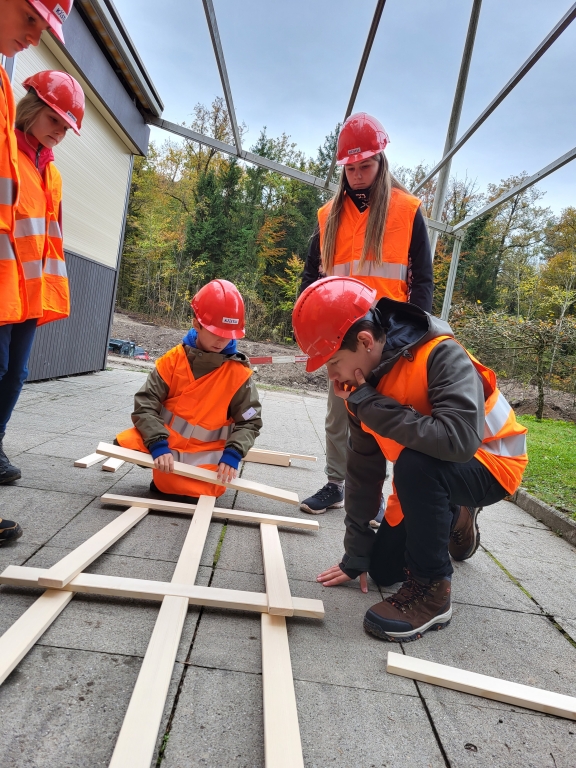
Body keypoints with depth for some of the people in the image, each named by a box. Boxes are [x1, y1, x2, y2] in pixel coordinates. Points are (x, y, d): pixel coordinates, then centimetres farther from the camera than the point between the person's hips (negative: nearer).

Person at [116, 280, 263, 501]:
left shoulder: (239, 373, -11)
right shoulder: (174, 359, -8)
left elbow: (249, 422, -7)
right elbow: (146, 404, -12)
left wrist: (232, 454, -25)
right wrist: (158, 445, -26)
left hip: (205, 451, -1)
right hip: (166, 441, 2)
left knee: (190, 490, -26)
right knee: (124, 444, -20)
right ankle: (163, 469, 7)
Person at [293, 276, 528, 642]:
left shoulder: (441, 356, -31)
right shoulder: (363, 383, -9)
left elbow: (458, 440, -47)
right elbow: (364, 469, -4)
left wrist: (369, 404, -36)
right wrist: (356, 555, 0)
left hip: (491, 462, -7)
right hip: (429, 476, 7)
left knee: (415, 465, -38)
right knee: (383, 568, 8)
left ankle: (432, 589, -18)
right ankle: (456, 519, 31)